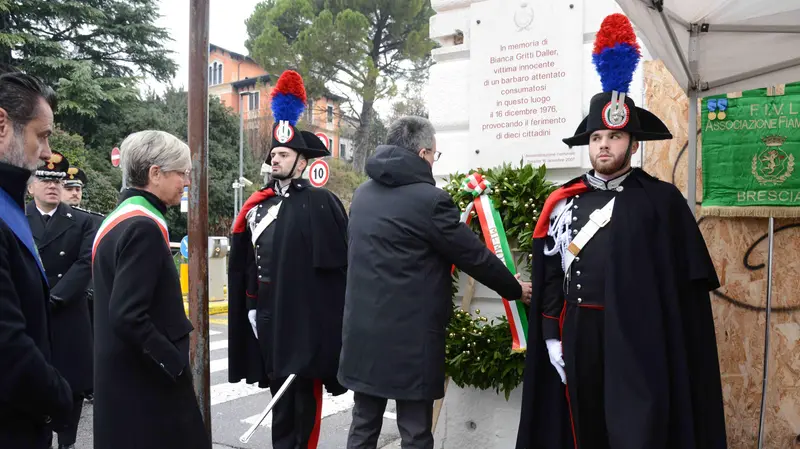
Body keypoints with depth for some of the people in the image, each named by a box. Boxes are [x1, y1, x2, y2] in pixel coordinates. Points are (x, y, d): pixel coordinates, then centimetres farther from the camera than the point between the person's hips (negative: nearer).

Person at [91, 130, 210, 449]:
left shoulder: (119, 218, 10)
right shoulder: (143, 227, -20)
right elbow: (128, 316, -26)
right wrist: (176, 363, -16)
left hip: (124, 375, 10)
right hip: (145, 380, -10)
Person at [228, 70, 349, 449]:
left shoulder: (321, 203, -8)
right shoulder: (257, 205, 10)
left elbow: (336, 264, -11)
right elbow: (244, 263, 15)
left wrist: (329, 316, -12)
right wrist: (249, 306, 12)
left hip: (305, 316, -6)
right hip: (268, 315, 6)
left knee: (304, 393, 6)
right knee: (278, 392, 17)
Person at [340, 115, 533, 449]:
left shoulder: (362, 194, 8)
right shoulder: (429, 199, -15)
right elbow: (474, 255, -8)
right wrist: (514, 289, 8)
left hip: (363, 331, 7)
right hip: (410, 337, -7)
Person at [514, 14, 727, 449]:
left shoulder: (662, 200, -1)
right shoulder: (563, 202, 6)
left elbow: (687, 283, -1)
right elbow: (548, 277, 6)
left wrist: (670, 341, -5)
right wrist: (551, 336, 2)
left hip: (639, 336, -3)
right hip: (578, 332, 3)